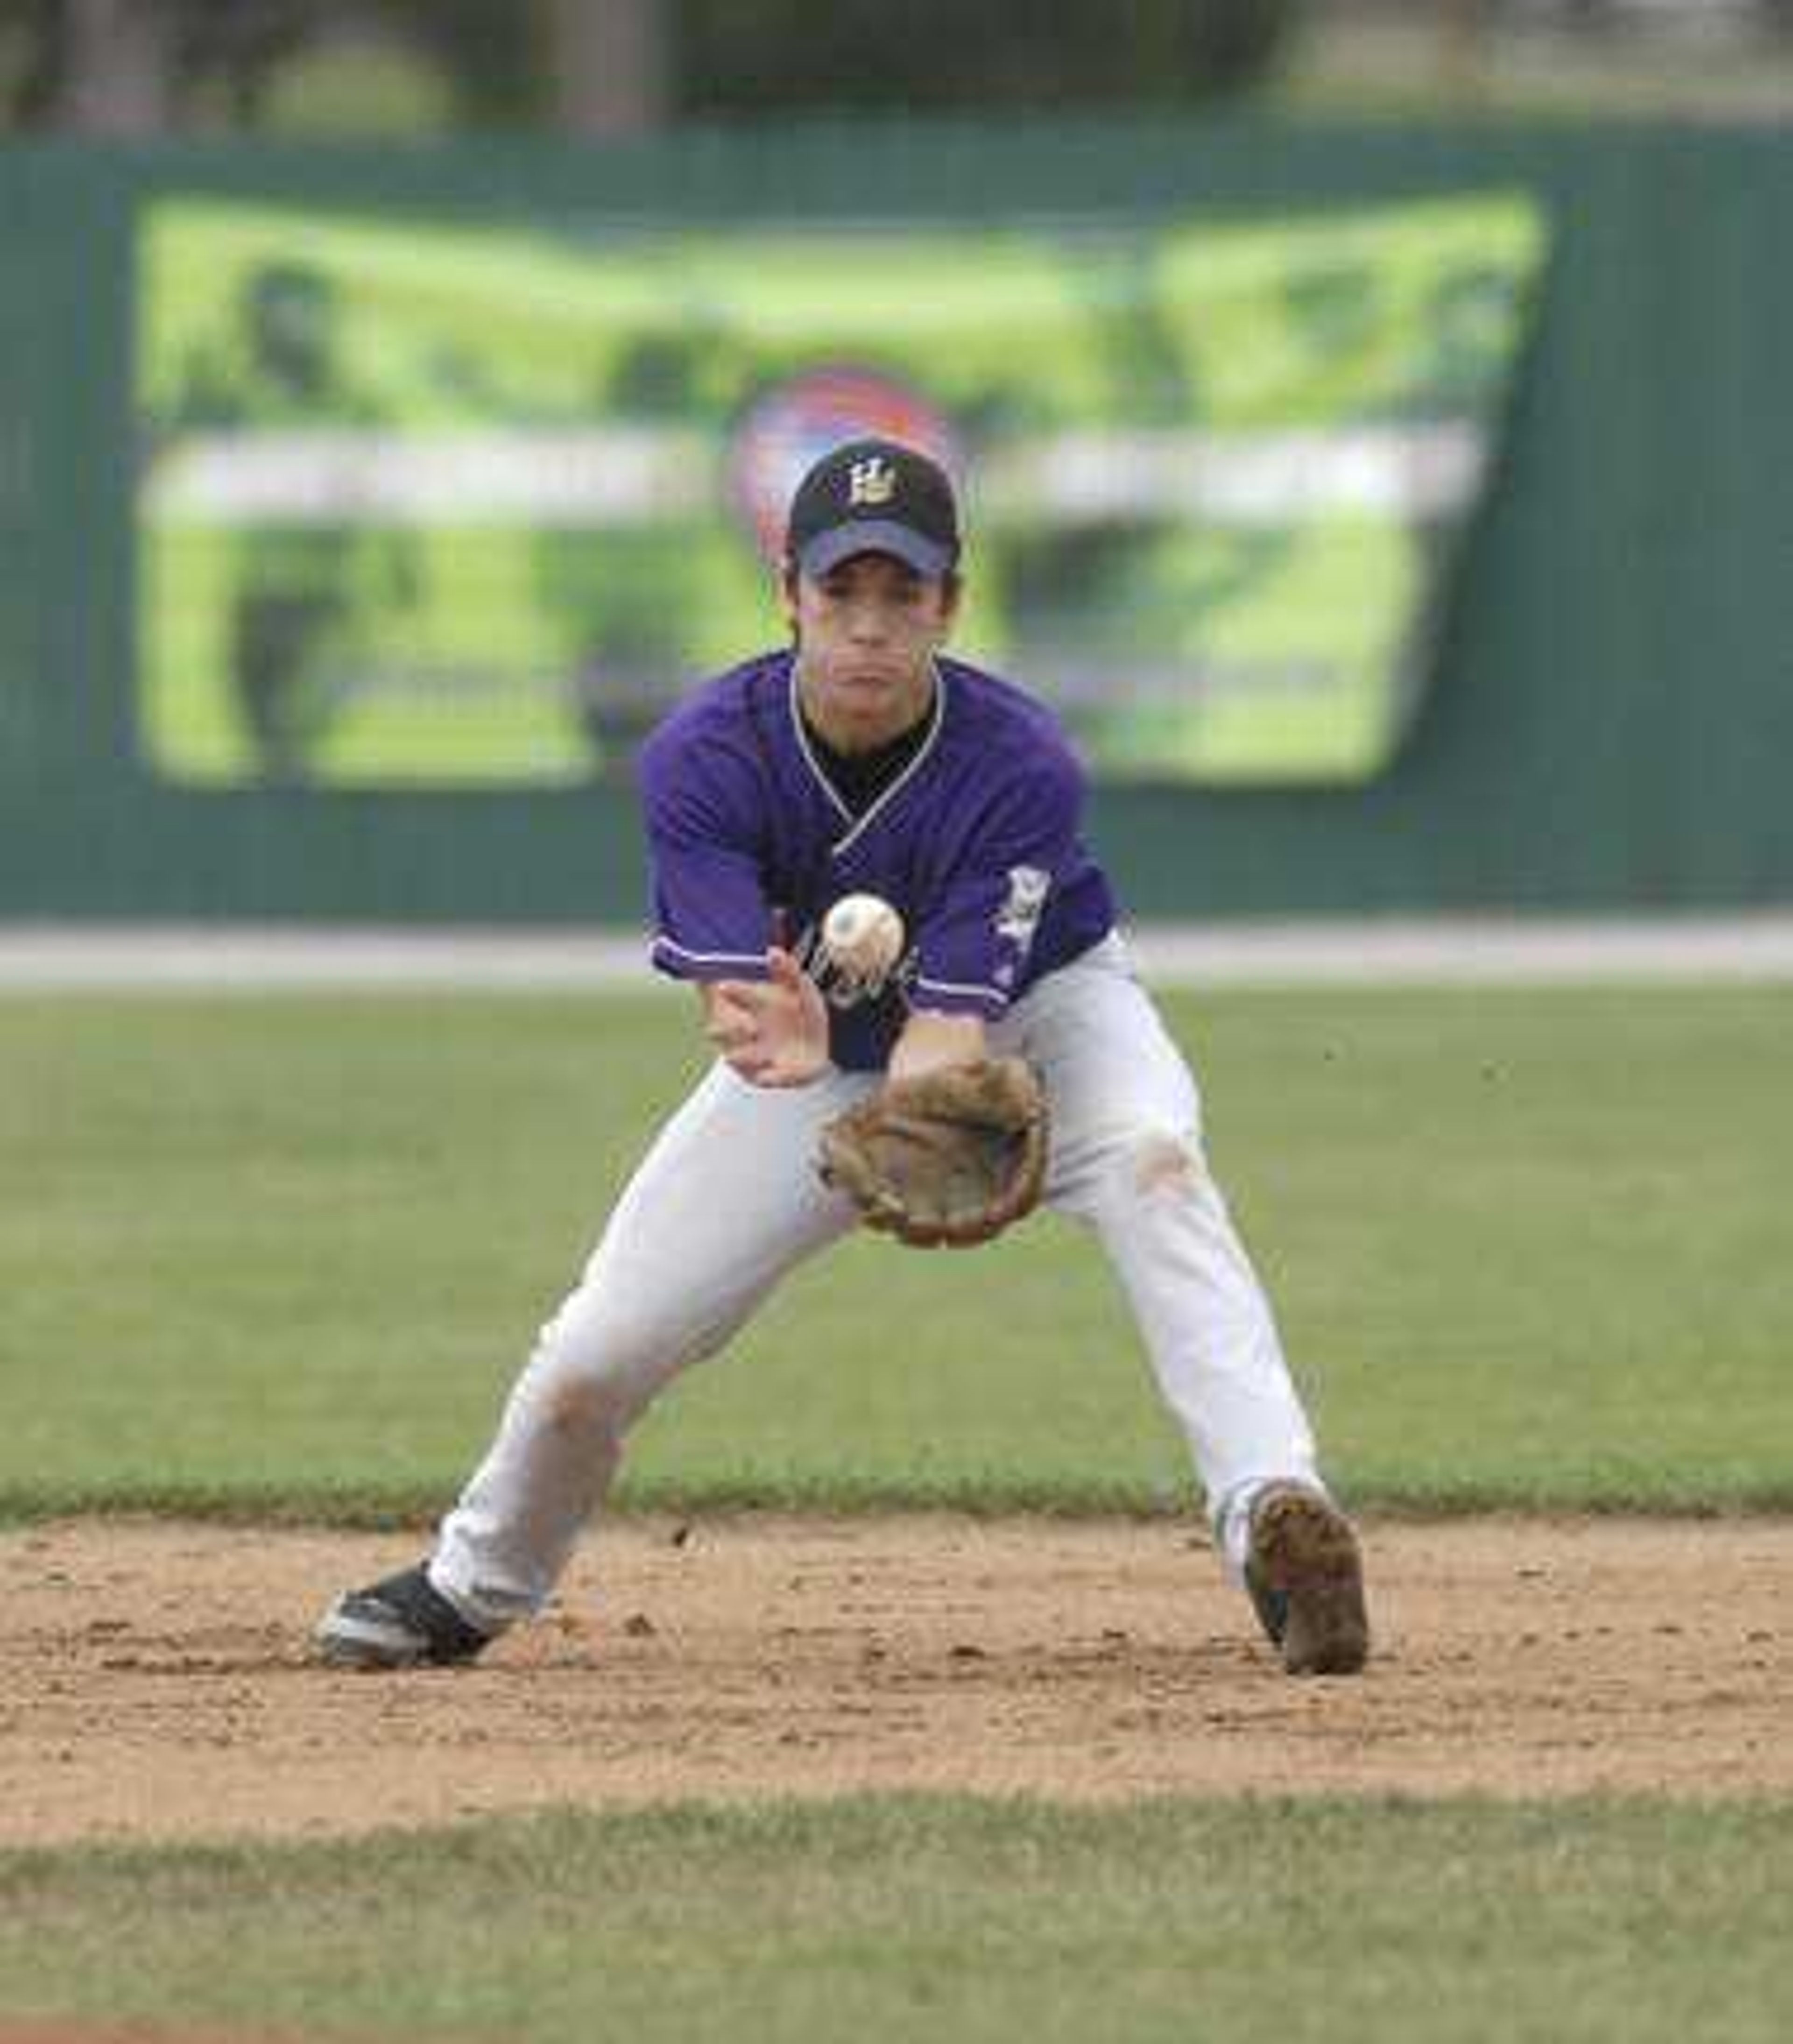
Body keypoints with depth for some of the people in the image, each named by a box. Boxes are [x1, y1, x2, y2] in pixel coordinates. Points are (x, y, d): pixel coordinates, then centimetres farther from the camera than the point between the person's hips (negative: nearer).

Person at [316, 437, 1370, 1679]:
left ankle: (1272, 1514, -47)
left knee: (1154, 1162, -35)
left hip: (1031, 1011, -2)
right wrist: (775, 1046, -63)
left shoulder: (1020, 765, -31)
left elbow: (952, 1020, -36)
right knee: (596, 1355, -4)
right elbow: (737, 997, -37)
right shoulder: (705, 758, -27)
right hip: (821, 1043, 2)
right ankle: (474, 1586, 27)